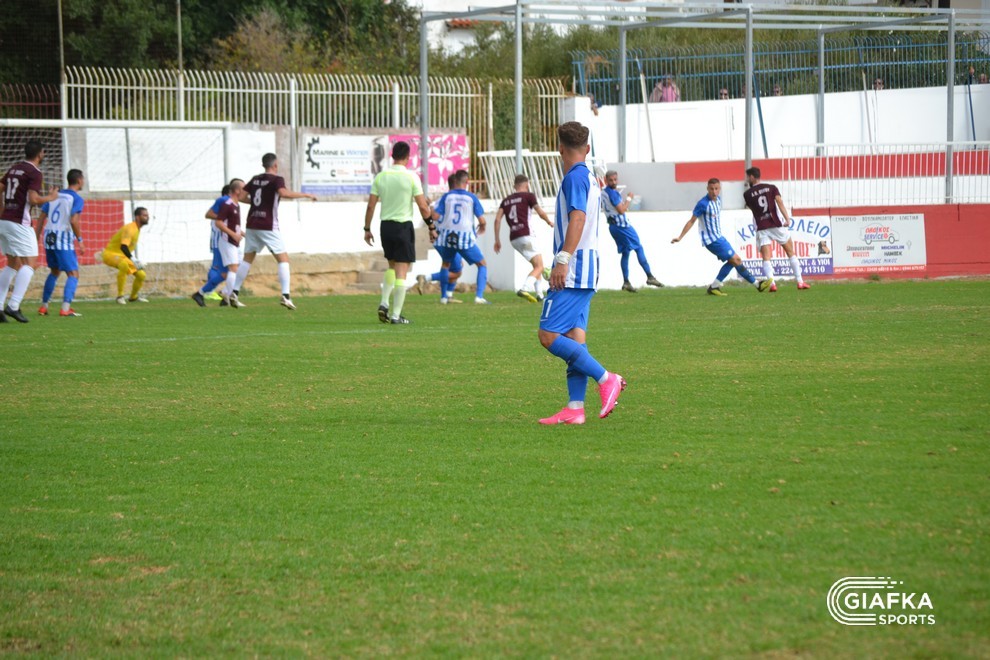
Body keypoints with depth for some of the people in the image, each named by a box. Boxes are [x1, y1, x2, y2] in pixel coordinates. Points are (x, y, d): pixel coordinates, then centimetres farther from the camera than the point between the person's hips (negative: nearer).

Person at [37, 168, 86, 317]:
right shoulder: (77, 199, -4)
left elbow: (41, 218, 12)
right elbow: (74, 221, -17)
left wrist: (37, 237, 16)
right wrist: (80, 240, -10)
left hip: (48, 238, 7)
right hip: (64, 239, -7)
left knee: (54, 272, 24)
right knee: (73, 274, -3)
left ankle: (44, 306, 25)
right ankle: (65, 308, -19)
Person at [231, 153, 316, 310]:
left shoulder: (255, 179, 12)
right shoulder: (276, 180, -7)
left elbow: (241, 196, 11)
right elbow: (284, 193, -26)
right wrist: (305, 195, -19)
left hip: (252, 224, 6)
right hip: (268, 226, -6)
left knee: (247, 259, 15)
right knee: (283, 259, -1)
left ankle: (234, 293, 10)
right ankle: (286, 295, -13)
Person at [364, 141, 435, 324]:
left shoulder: (380, 176, 2)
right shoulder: (411, 177, -8)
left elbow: (371, 206, 2)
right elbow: (423, 207, -8)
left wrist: (367, 229, 12)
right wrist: (431, 228, 4)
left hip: (386, 226, 4)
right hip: (404, 226, -4)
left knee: (392, 266, 24)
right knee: (401, 272, 0)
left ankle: (384, 303, 9)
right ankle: (396, 315, -2)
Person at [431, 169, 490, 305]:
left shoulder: (446, 196, 1)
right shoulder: (471, 198, -3)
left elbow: (435, 216, -3)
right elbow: (482, 220, -5)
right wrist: (482, 228, 18)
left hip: (447, 237, 3)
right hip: (465, 239, -3)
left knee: (445, 264, 27)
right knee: (482, 264, 11)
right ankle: (479, 296, -4)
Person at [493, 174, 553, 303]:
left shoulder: (506, 200, 17)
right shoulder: (528, 196, 2)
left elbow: (497, 219, 8)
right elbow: (541, 213, 2)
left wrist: (497, 240, 10)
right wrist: (549, 222, 23)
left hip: (513, 238, 7)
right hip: (524, 236, -7)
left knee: (537, 265, 20)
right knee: (539, 267, -8)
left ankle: (539, 294, 14)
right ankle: (525, 289, -30)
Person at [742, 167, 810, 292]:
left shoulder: (747, 194, 4)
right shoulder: (771, 188, 5)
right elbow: (779, 202, -10)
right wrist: (787, 219, -17)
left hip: (762, 228, -1)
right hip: (777, 224, 1)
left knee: (766, 258, -2)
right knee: (791, 253, 11)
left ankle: (771, 283, -22)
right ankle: (800, 282, 8)